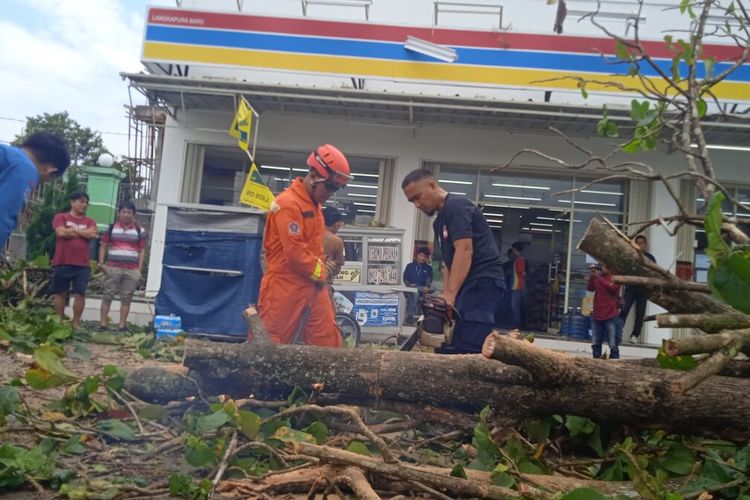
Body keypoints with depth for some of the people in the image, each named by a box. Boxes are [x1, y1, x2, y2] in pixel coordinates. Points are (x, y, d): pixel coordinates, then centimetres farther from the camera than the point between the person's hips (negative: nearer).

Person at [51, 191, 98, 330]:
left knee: (80, 294, -4)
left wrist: (72, 229, -3)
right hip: (62, 263, -1)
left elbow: (92, 234, -6)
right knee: (60, 293, 6)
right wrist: (83, 233, -3)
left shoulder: (89, 222, 14)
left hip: (82, 265, 2)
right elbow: (61, 232, -12)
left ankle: (76, 322, 3)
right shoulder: (60, 217, 6)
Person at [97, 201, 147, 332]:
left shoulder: (139, 230, 8)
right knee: (108, 295, -1)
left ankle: (122, 325, 8)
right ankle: (102, 323, 3)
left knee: (126, 297, 3)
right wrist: (101, 263, -2)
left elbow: (142, 250, 8)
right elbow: (103, 246, 9)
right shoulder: (111, 228, 8)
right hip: (113, 268, 0)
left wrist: (139, 269, 0)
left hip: (132, 270, 1)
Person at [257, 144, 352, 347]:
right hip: (285, 287, -9)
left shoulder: (314, 205, 14)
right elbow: (296, 253, -21)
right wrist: (319, 273, -6)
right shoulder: (288, 203, -17)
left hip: (312, 286, 9)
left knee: (329, 341, 7)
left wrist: (321, 273, 8)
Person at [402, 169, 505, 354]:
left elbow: (464, 251, -19)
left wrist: (450, 295, -25)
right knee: (445, 347, 6)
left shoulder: (456, 206, -7)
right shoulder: (439, 222, 22)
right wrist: (445, 295, 5)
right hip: (468, 285, 10)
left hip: (484, 282, -10)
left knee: (466, 351, -18)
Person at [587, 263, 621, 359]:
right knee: (595, 344, 9)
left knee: (613, 345, -8)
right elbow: (589, 288, 2)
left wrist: (599, 277, -17)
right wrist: (591, 276, -9)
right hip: (597, 315, 5)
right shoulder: (597, 276, 11)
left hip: (611, 316, -5)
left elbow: (612, 287, -18)